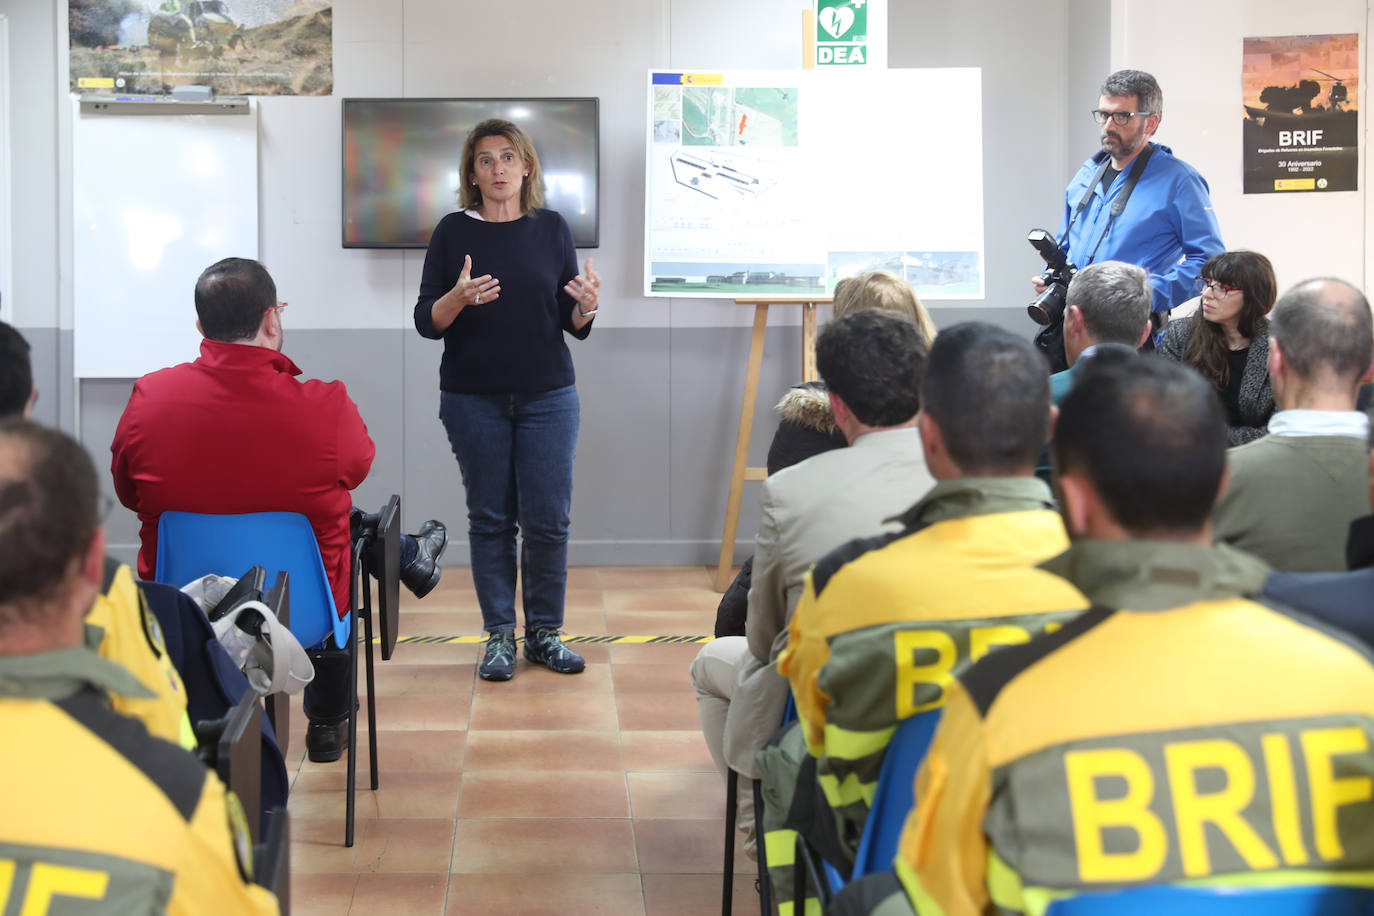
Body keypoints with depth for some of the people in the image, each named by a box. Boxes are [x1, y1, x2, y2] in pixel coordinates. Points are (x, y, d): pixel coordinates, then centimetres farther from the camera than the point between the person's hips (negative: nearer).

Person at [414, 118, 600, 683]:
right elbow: (426, 322, -2)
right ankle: (499, 635, 14)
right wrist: (458, 298, -21)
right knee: (490, 518, 4)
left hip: (547, 396, 1)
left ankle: (545, 631, 14)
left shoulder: (551, 229, 4)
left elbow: (573, 325, 7)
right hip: (474, 398, -1)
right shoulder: (453, 232, 1)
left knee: (548, 518, -1)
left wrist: (587, 306, -16)